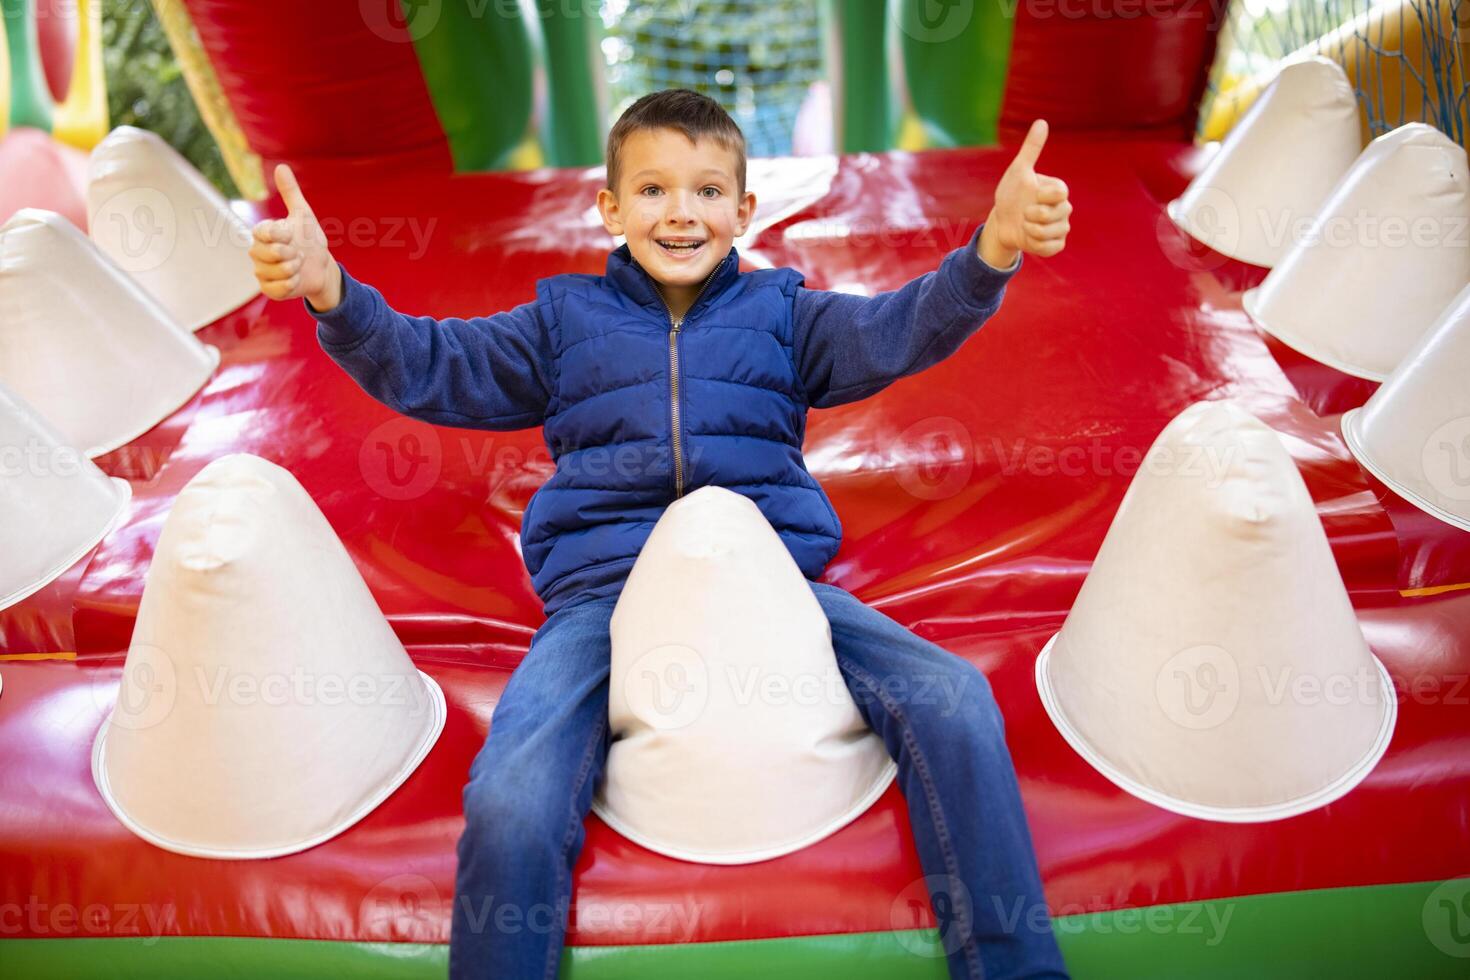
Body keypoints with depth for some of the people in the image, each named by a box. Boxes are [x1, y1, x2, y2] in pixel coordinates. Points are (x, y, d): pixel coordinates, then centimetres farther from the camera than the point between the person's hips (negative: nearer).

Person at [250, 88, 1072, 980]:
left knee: (953, 705, -21)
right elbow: (429, 366, 12)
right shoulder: (565, 321, 18)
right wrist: (332, 291, -7)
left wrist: (991, 251, -18)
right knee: (511, 807, -28)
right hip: (603, 589, 0)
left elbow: (897, 330, 3)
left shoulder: (781, 313, 18)